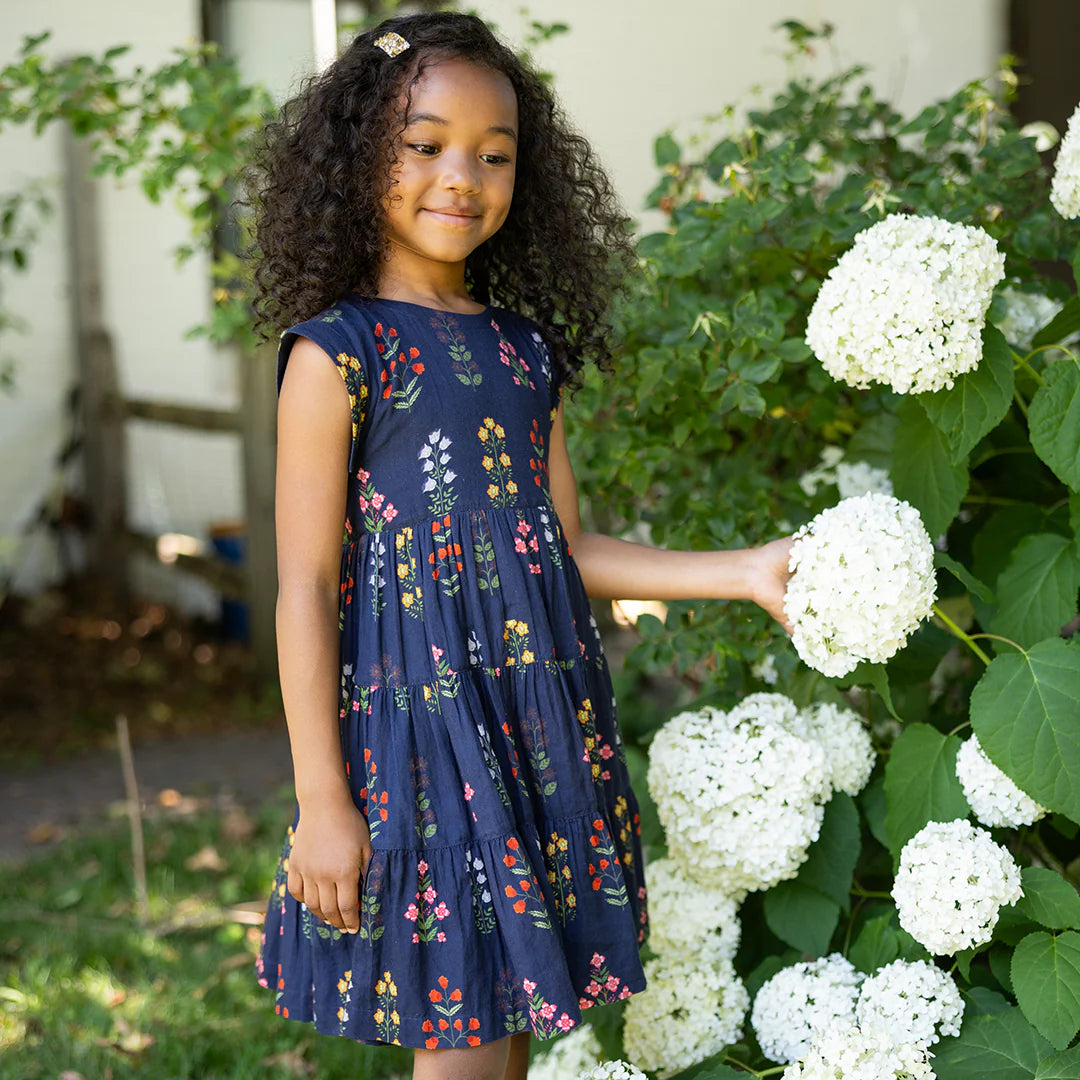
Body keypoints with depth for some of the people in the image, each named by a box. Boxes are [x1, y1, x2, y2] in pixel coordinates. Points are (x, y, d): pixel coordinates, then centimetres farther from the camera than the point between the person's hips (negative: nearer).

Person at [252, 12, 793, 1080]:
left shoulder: (525, 350, 10)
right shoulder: (335, 351, -8)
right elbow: (306, 589, -10)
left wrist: (742, 572, 7)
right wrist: (321, 801, -12)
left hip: (545, 726, 6)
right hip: (416, 727, -6)